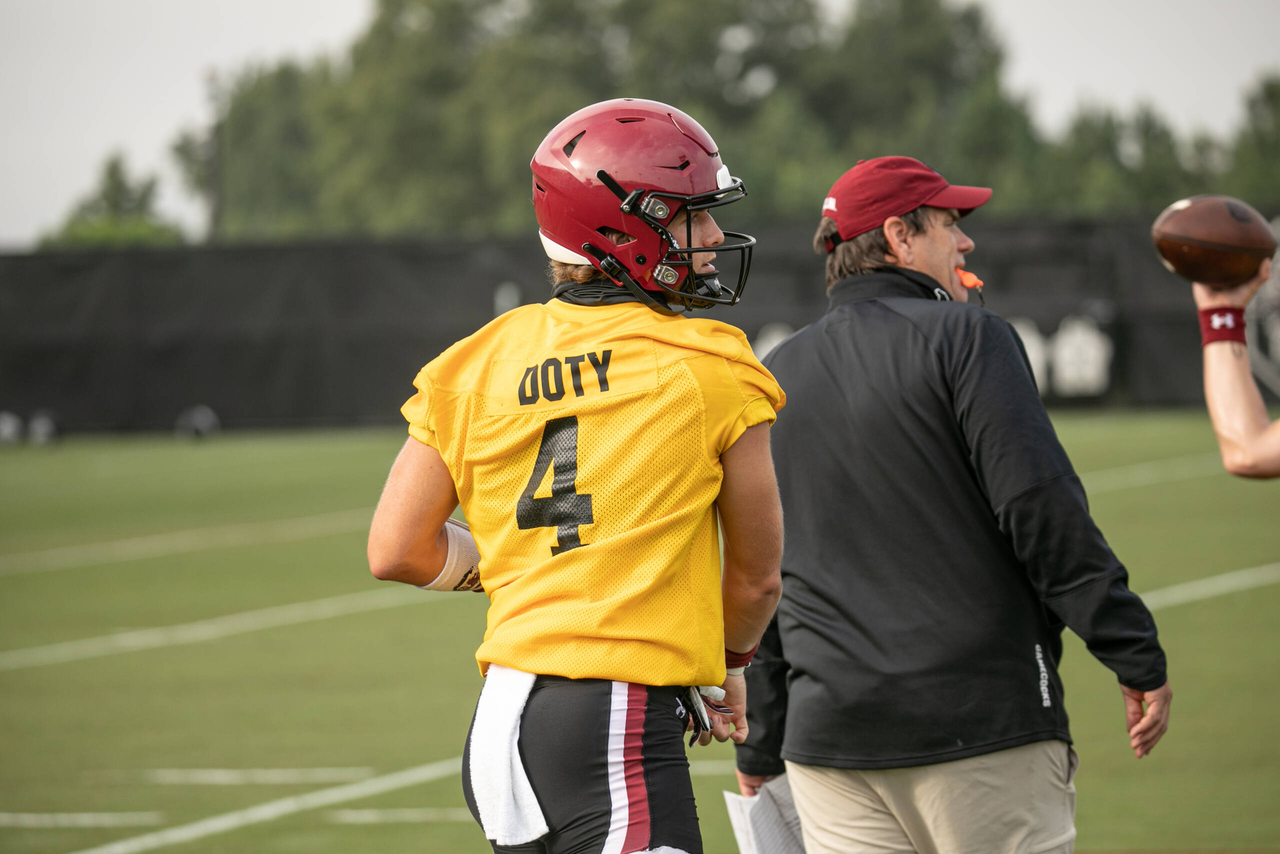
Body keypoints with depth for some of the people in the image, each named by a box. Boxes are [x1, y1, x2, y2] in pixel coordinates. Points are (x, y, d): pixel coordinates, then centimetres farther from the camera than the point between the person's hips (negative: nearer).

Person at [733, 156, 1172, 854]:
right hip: (984, 721, -5)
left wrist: (761, 749, 23)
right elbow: (1041, 508, -13)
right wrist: (1138, 659, -10)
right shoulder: (964, 337, -3)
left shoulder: (775, 377, 15)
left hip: (829, 732, 5)